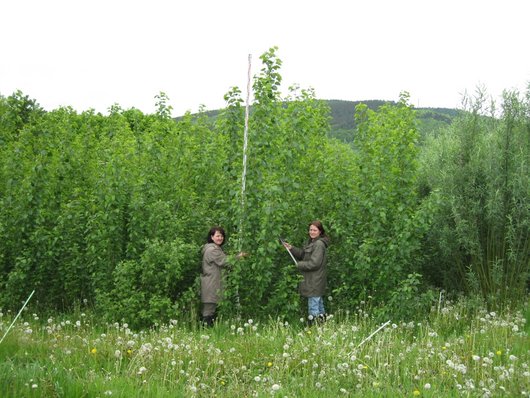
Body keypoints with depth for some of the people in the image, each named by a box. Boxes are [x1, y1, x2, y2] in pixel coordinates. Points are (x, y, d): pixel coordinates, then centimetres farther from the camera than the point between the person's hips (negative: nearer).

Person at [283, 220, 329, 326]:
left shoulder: (319, 244, -18)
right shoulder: (311, 242, 13)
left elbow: (314, 263, -22)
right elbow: (303, 254, 17)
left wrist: (299, 265, -11)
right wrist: (291, 248, 3)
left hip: (314, 282, -10)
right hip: (312, 280, 10)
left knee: (313, 306, -6)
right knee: (319, 302, 20)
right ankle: (322, 319, 32)